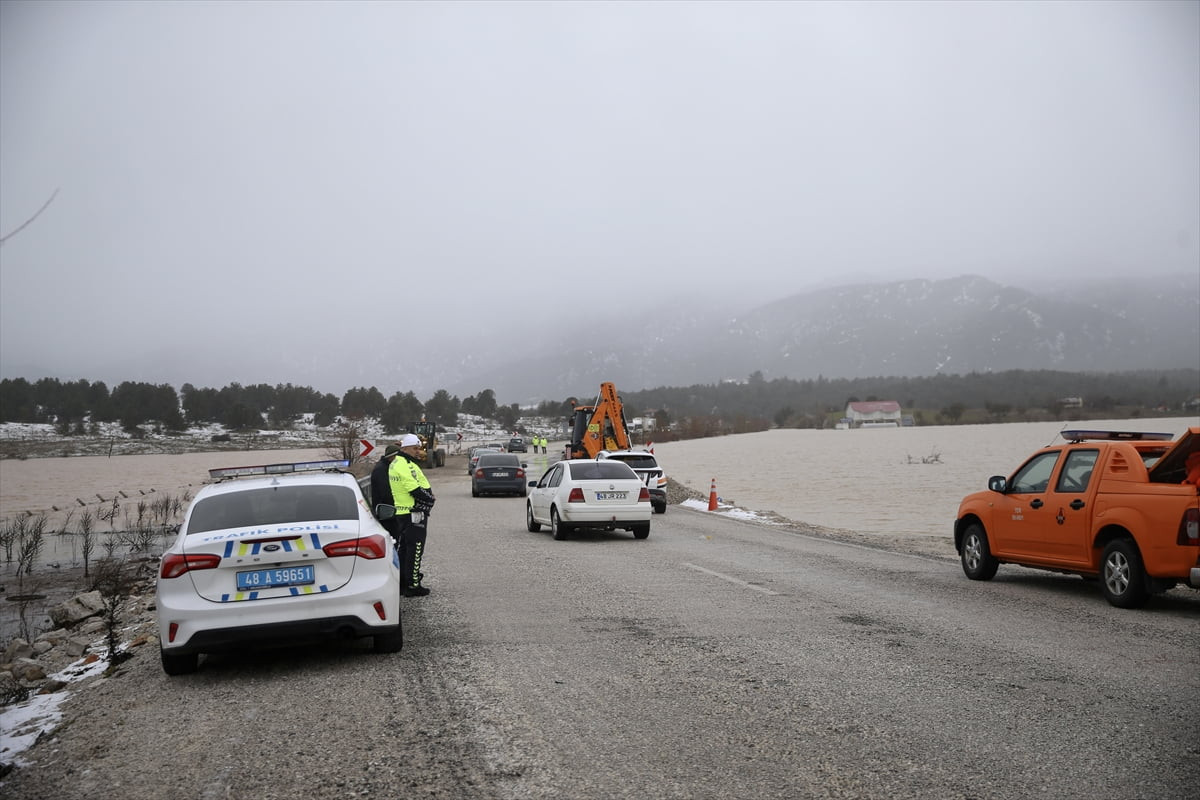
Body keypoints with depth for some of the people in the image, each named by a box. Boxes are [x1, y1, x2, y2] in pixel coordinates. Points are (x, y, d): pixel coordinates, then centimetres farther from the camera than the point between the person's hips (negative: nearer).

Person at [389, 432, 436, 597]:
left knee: (404, 548, 18)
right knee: (415, 549, -5)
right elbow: (416, 491, -23)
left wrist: (428, 495, 2)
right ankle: (412, 586, -2)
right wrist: (430, 498, -7)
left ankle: (401, 581, 26)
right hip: (414, 513, -11)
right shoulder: (406, 466, -19)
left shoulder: (396, 464, 15)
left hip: (402, 513, 11)